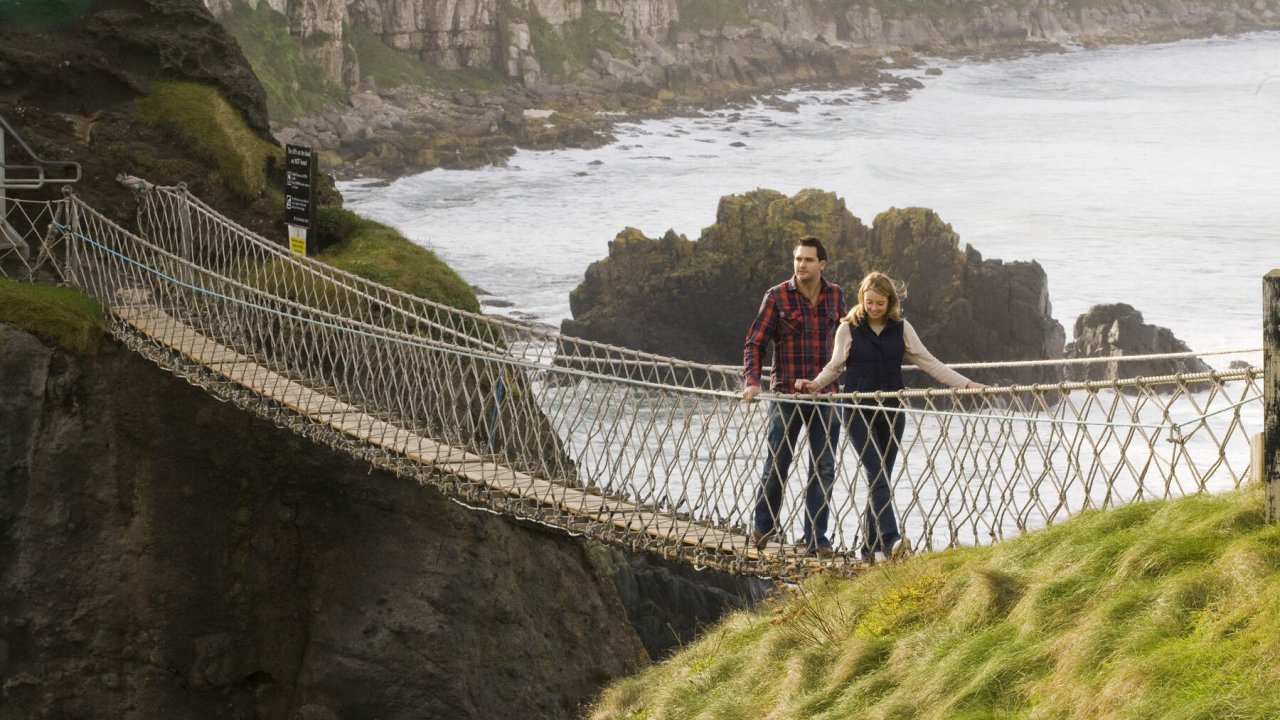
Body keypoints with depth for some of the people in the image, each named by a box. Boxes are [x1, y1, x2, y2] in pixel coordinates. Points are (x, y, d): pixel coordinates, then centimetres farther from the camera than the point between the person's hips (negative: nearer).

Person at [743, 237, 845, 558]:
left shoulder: (835, 295, 6)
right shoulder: (777, 297, -4)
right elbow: (754, 343, -5)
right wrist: (751, 382, -16)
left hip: (826, 394, 3)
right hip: (786, 394, -3)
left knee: (823, 469, 3)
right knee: (776, 464, 5)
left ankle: (816, 538, 9)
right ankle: (762, 527, 23)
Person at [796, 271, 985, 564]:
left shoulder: (901, 328, 7)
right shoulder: (848, 329, 1)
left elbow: (929, 363, 8)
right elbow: (835, 366, 11)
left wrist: (965, 384, 3)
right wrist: (815, 385, -7)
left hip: (891, 412, 3)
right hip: (859, 412, -3)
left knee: (881, 478, 6)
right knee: (878, 474, -16)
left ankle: (870, 546, 14)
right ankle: (890, 540, -27)